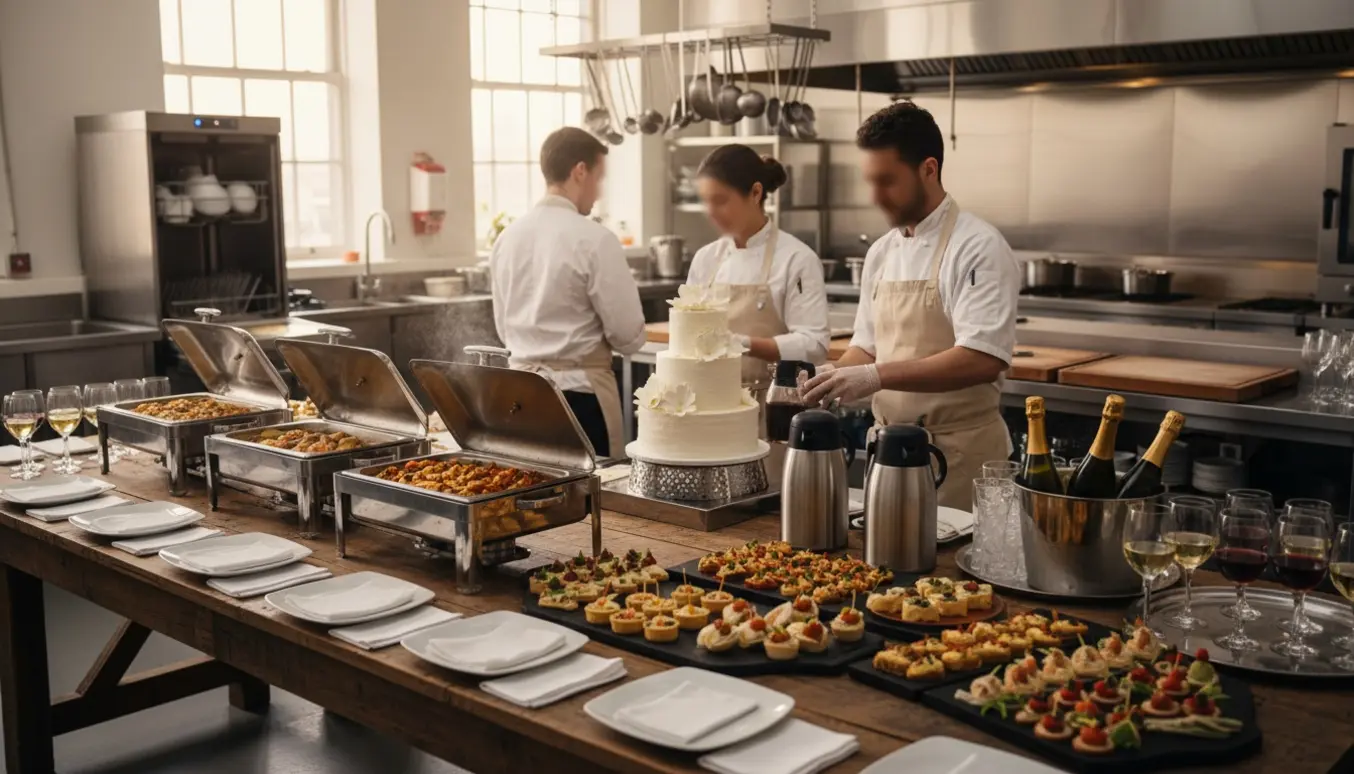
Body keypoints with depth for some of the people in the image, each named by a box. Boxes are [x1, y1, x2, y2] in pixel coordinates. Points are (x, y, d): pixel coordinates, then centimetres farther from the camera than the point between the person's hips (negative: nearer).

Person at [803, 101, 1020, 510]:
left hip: (958, 451, -7)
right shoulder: (881, 253, 10)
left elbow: (983, 360, -24)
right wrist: (831, 379, -4)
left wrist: (876, 376, -29)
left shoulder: (977, 247, -13)